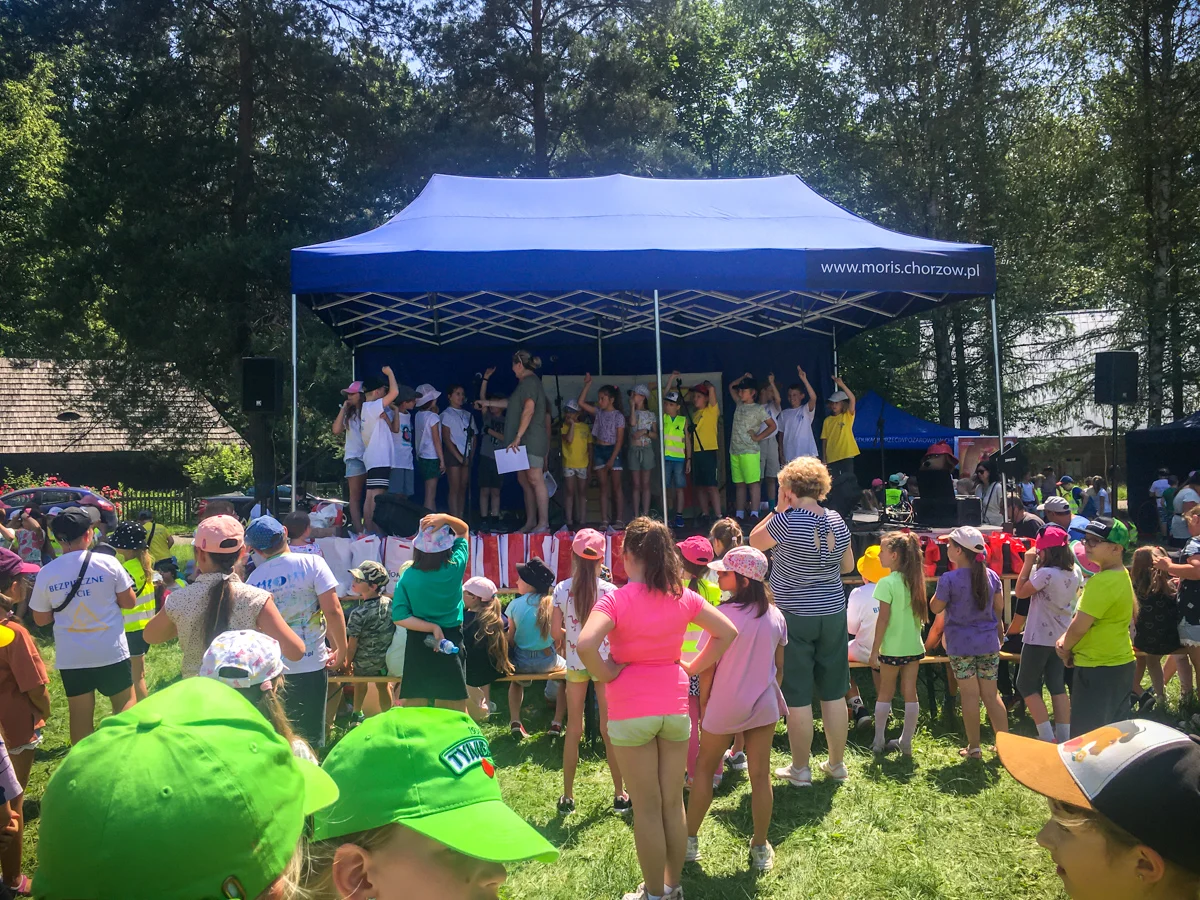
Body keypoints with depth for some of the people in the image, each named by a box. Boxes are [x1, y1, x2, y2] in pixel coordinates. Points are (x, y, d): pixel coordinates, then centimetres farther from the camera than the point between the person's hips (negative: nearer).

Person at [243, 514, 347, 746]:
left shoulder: (253, 579, 0)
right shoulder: (311, 563, -10)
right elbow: (333, 611, -15)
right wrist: (341, 650, -3)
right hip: (310, 665, -3)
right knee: (310, 739, 8)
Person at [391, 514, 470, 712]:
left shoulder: (408, 577, -11)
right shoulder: (455, 567, -12)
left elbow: (400, 617, -15)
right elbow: (464, 530, 1)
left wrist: (431, 627, -13)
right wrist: (445, 518, -17)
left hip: (419, 643, 0)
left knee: (415, 704, 11)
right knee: (453, 706, 10)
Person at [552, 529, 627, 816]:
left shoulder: (562, 589, -8)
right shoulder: (609, 590, -11)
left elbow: (555, 632, -7)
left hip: (575, 662, 1)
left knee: (573, 730, 11)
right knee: (609, 729, 9)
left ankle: (567, 797, 17)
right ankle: (620, 795, 16)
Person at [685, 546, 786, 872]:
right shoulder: (775, 616, -4)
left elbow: (706, 670, -13)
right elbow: (779, 666, 5)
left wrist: (703, 705, 1)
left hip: (724, 708, -3)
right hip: (764, 707, 4)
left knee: (704, 768, 14)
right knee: (761, 776, 11)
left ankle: (689, 841, 23)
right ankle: (760, 849, 22)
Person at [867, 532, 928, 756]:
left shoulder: (887, 583, -16)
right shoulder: (914, 580, 4)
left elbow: (883, 619, -15)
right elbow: (921, 613, 10)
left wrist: (874, 650, -10)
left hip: (892, 647, -5)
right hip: (914, 646, 5)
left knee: (885, 692, 8)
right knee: (910, 693, 9)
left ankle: (879, 741, 15)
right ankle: (906, 742, 15)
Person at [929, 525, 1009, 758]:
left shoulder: (949, 579, -16)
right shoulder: (991, 575, 0)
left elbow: (935, 608, -5)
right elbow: (999, 607, 10)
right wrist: (999, 632, 23)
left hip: (961, 643, -4)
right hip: (988, 642, 4)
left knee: (970, 695, 3)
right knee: (991, 694, 12)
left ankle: (974, 747, 10)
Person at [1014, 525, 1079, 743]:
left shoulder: (1046, 573, -23)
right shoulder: (1073, 574, 2)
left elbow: (1020, 592, -13)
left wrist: (1028, 563, -11)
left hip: (1039, 639, -8)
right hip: (1060, 638, 8)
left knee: (1026, 685, 5)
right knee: (1057, 686, 13)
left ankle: (1048, 738, 0)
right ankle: (1064, 738, 13)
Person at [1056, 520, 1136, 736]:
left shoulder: (1102, 582, -22)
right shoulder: (1122, 576, 9)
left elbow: (1079, 626, -20)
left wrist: (1065, 648, -2)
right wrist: (1066, 641, 4)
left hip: (1098, 671, -10)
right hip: (1120, 664, 10)